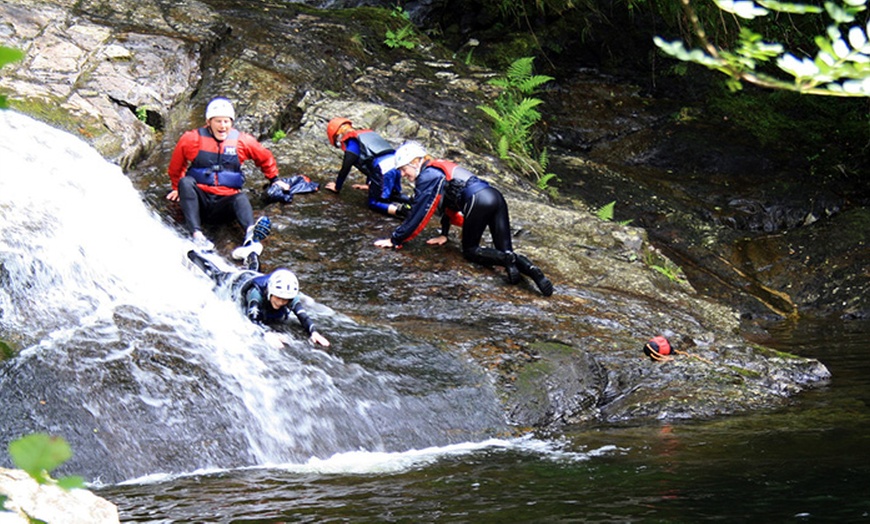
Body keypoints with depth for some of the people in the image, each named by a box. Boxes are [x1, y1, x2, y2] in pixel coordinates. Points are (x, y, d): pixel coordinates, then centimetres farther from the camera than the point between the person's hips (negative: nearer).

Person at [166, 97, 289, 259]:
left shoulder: (242, 141, 7)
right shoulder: (192, 139, 2)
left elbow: (265, 158, 24)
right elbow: (176, 166, 17)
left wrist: (274, 179, 29)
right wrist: (177, 187, 26)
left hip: (223, 203, 1)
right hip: (199, 200, 0)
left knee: (241, 199, -33)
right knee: (186, 182, -33)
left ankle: (251, 236, -65)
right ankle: (197, 235, -50)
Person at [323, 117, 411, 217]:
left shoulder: (352, 142, 4)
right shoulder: (368, 133, 29)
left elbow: (345, 169, 8)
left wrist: (337, 187, 23)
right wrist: (368, 185, 48)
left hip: (383, 170, -8)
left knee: (373, 204, 2)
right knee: (395, 196, 29)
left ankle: (400, 210, -23)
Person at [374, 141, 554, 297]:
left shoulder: (427, 176, 0)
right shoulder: (439, 168, 27)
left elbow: (418, 214, 0)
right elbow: (447, 203, 35)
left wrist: (395, 240, 5)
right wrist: (444, 234, 37)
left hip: (478, 202, -8)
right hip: (495, 196, 8)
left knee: (470, 251, 8)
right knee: (506, 252, 6)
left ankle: (506, 259, -19)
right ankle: (530, 269, -22)